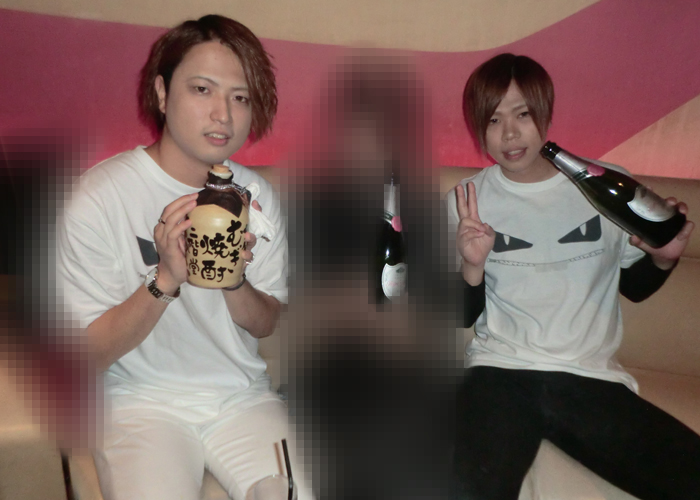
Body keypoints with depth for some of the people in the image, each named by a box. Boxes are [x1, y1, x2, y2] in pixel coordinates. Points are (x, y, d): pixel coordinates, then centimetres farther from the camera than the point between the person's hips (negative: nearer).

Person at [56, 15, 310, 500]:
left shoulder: (257, 195, 1)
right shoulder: (100, 196, -12)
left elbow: (266, 325, 5)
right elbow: (90, 352, -11)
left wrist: (234, 280, -16)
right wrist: (166, 279, -26)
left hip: (243, 396, 3)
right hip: (142, 400, -3)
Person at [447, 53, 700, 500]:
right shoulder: (467, 201, 6)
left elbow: (634, 287, 19)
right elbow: (462, 318, 8)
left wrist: (662, 258, -3)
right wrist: (472, 267, -12)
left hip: (591, 376, 2)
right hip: (500, 370, -2)